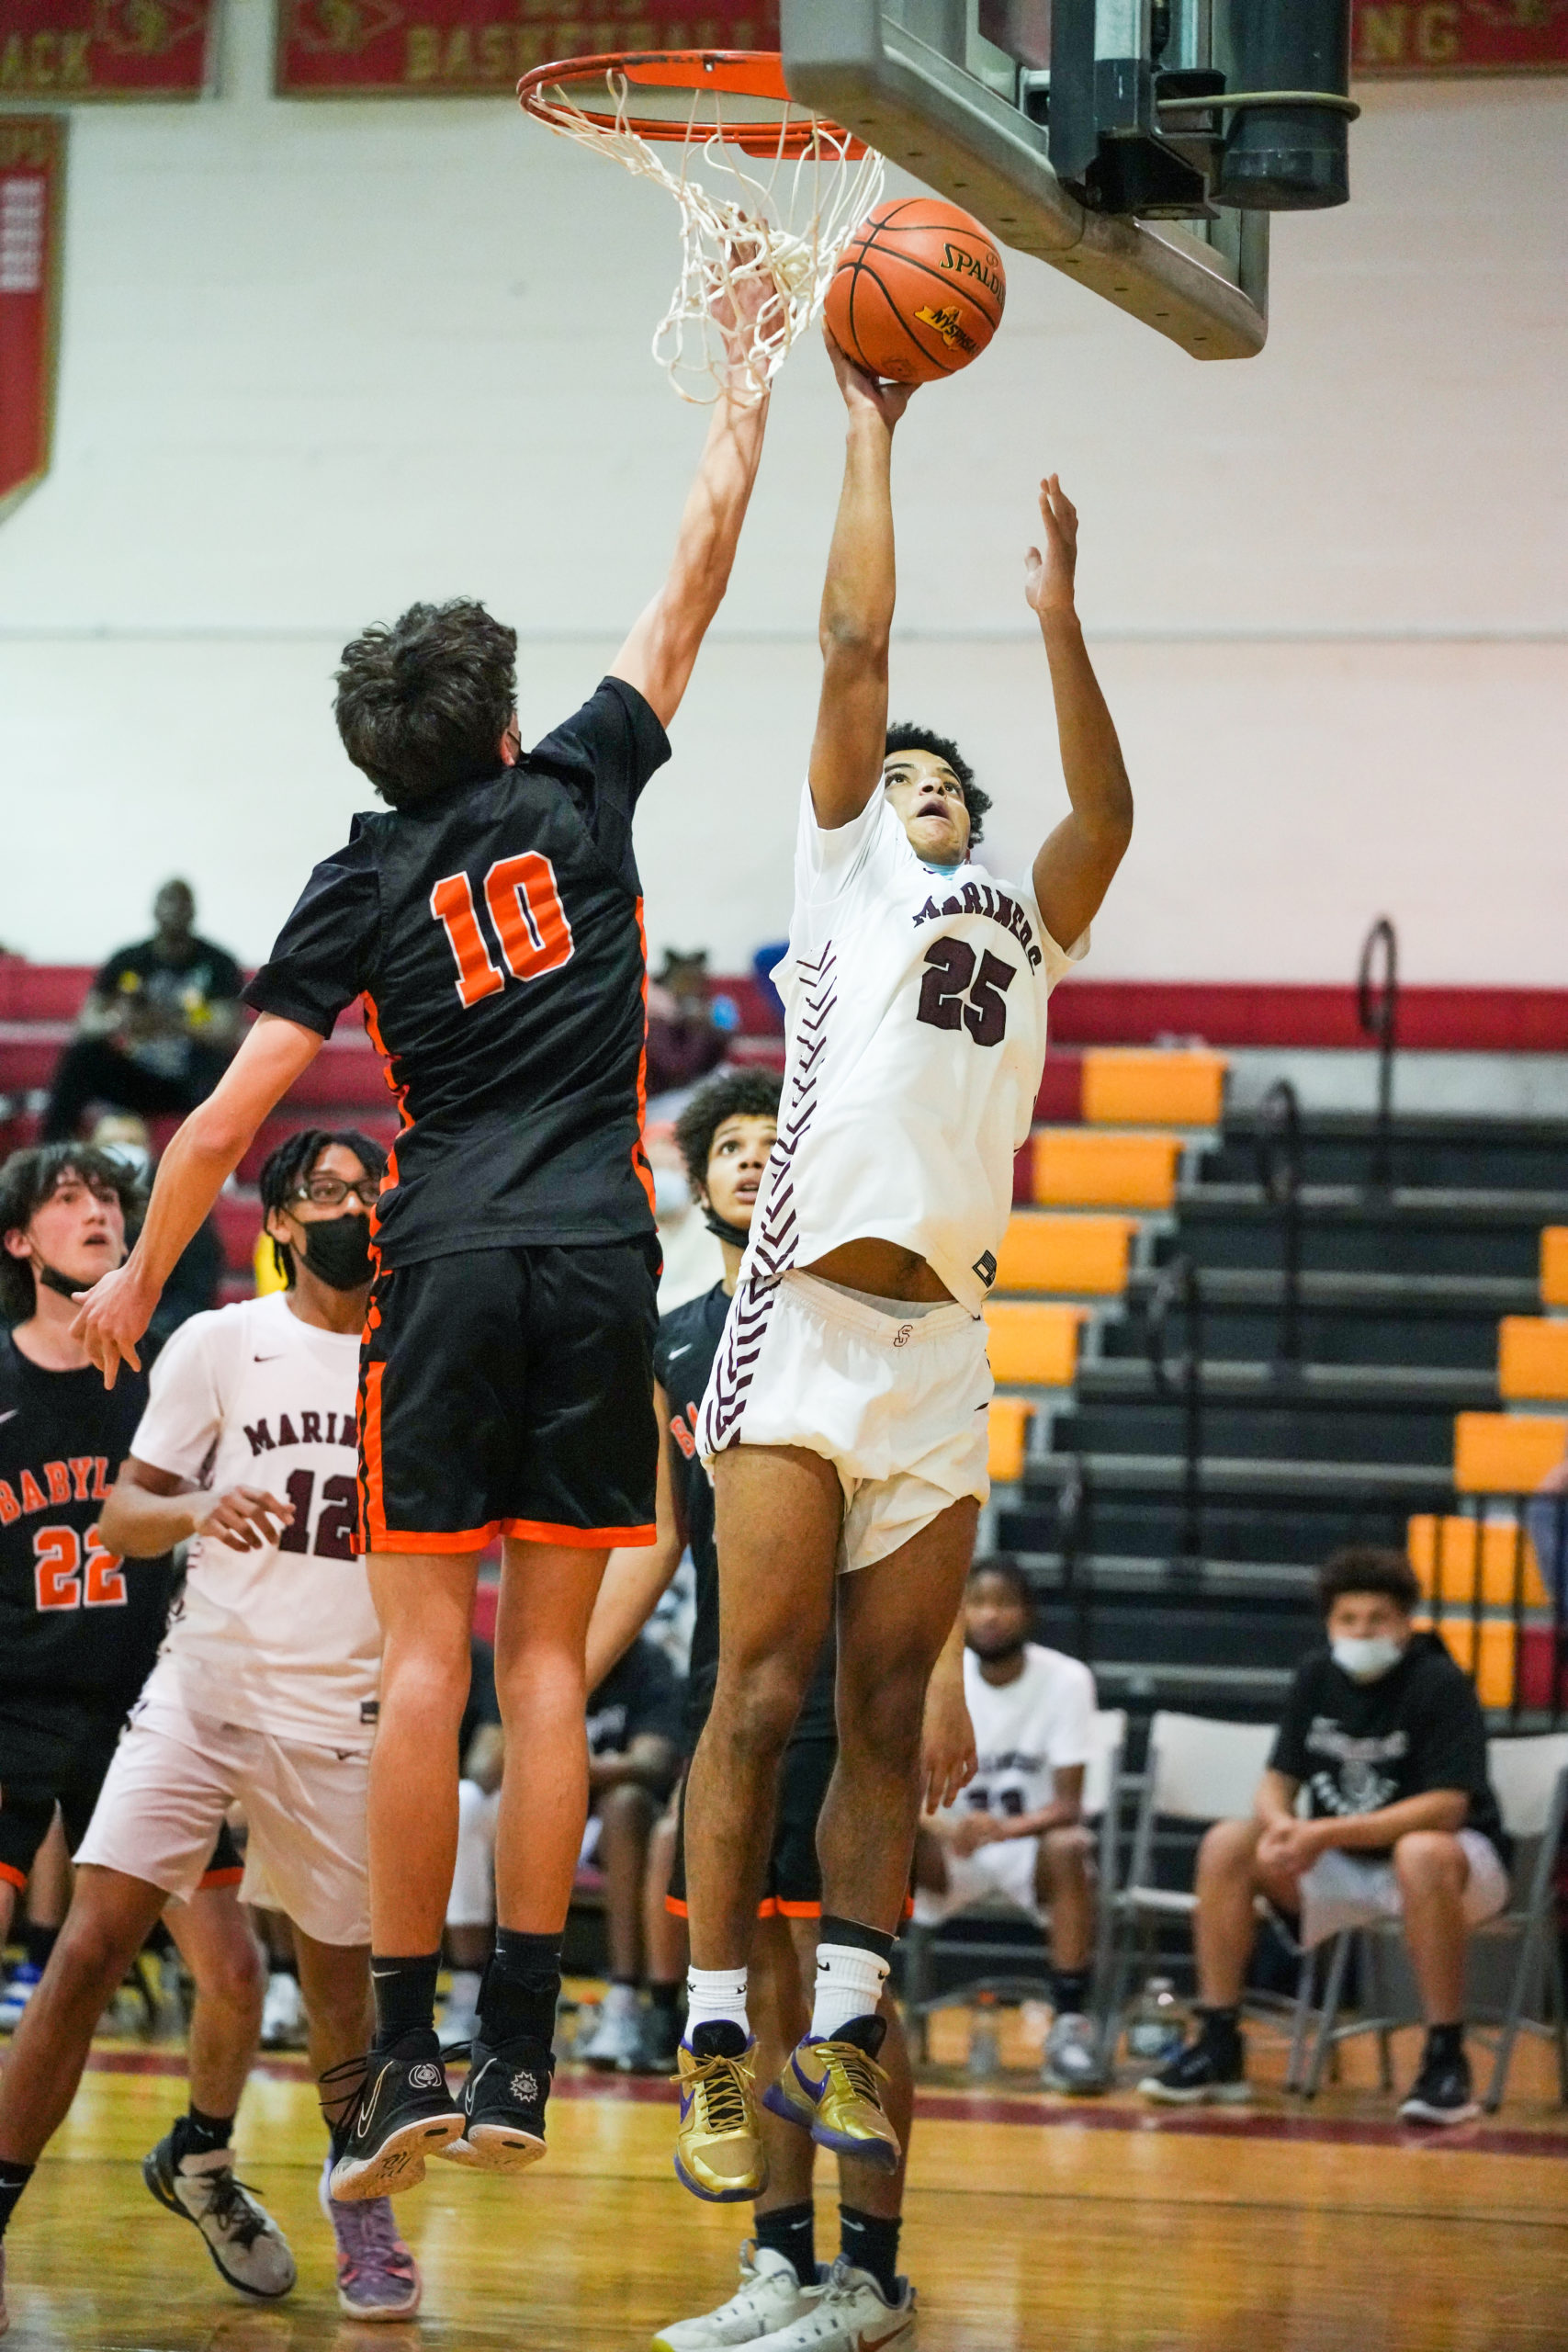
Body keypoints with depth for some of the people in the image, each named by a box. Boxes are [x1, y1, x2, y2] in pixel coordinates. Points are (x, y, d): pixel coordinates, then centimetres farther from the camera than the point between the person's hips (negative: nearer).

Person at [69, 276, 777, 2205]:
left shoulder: (362, 888, 4)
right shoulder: (580, 791, 8)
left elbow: (229, 1119, 1)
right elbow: (697, 579, 17)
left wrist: (138, 1281, 14)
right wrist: (742, 381, 28)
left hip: (447, 1270, -2)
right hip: (599, 1260, 2)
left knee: (426, 1652, -2)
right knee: (544, 1655, 2)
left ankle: (406, 2061, -6)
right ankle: (516, 2060, -2)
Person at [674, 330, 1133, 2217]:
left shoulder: (1023, 926, 24)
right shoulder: (845, 870, 14)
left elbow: (1107, 814, 9)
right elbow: (854, 648, 9)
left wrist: (1060, 619, 6)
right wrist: (871, 433, 12)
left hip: (943, 1344, 4)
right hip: (807, 1319, -4)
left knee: (886, 1711, 4)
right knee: (763, 1687, -8)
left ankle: (843, 2028, 7)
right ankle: (717, 2043, -7)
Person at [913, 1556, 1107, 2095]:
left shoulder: (1066, 1679, -11)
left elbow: (1068, 1806, -14)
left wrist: (1005, 1828, -36)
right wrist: (942, 1826, -33)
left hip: (1028, 1843, -2)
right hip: (953, 1847, 2)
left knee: (1068, 1850, -36)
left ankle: (1071, 2025, -28)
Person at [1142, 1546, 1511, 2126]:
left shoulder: (1439, 1684, -17)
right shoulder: (1318, 1676, 0)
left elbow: (1445, 1807, -25)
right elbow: (1278, 1781, 1)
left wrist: (1328, 1834, -31)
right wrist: (1280, 1826, -24)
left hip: (1466, 1866, -6)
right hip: (1347, 1865, 6)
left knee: (1423, 1854, -40)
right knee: (1226, 1845, -13)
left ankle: (1446, 2061, -30)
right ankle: (1218, 2048, -8)